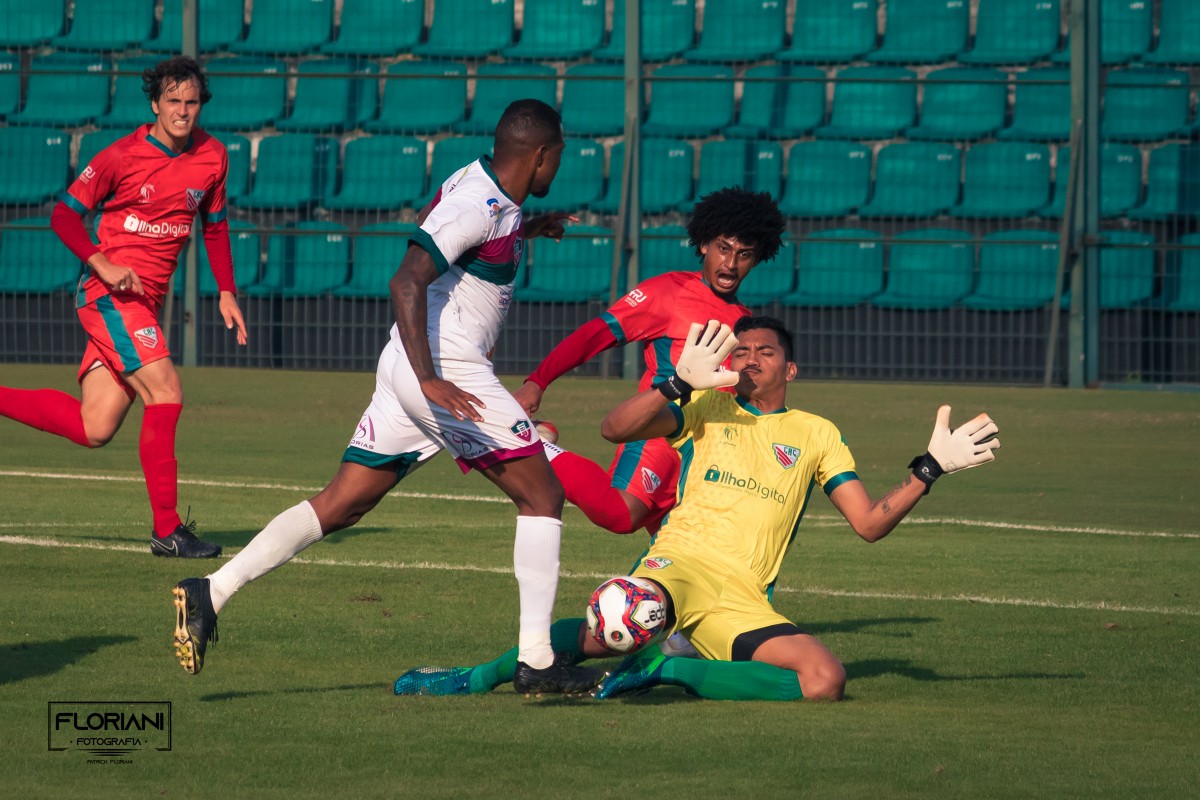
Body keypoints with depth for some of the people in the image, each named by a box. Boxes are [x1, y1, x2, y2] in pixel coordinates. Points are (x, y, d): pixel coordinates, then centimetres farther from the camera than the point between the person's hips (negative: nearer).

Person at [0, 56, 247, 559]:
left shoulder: (212, 157, 6)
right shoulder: (123, 156, -10)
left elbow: (215, 225, 20)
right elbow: (64, 215, -5)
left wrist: (227, 293, 11)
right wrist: (103, 266, -20)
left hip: (146, 301, 7)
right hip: (111, 294, -7)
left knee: (94, 429, 2)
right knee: (165, 392, -20)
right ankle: (167, 530, -16)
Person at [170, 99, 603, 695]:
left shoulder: (479, 188, 14)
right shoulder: (479, 205, -15)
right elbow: (407, 280, -25)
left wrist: (526, 231, 35)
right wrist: (430, 380, -33)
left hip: (410, 369, 10)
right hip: (447, 370, -10)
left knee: (339, 505, 7)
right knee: (542, 495, -2)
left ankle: (211, 593, -3)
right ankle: (536, 661, -5)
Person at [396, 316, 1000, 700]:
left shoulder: (817, 435, 21)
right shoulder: (710, 408, 18)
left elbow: (871, 523, 18)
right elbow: (615, 429, 4)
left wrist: (930, 469, 7)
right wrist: (681, 383, -8)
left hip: (743, 599, 2)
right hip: (680, 562, -2)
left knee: (827, 680, -26)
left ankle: (668, 670, -16)